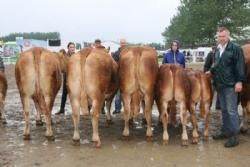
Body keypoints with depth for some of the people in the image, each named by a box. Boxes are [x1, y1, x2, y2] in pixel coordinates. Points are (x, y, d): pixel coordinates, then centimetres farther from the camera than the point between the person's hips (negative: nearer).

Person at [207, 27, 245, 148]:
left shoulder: (236, 48, -10)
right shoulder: (218, 50, 14)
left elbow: (240, 66, -14)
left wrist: (239, 81, -20)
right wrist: (211, 71, 13)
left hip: (230, 85, -8)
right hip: (220, 85, 8)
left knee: (232, 110, -5)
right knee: (224, 110, 16)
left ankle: (235, 135, 2)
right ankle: (226, 131, 27)